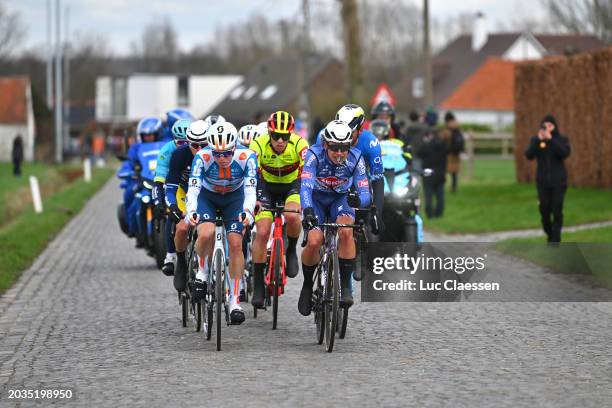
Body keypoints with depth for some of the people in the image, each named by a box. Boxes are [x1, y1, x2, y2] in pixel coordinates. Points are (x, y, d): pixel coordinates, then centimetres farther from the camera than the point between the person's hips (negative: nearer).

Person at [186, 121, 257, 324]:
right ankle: (202, 272, 1)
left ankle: (235, 301, -2)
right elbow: (193, 188, -37)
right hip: (207, 196, -1)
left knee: (235, 244, -12)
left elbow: (250, 190, -36)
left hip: (234, 197, 1)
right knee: (206, 234, -29)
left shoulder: (246, 158, -31)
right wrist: (191, 211, -55)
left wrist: (247, 211, -55)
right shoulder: (202, 158, -32)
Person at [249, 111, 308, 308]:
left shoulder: (299, 145, -28)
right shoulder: (258, 145, -27)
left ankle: (291, 251, -1)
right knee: (262, 232, -13)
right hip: (267, 186, 1)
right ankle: (258, 285, -1)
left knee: (292, 216, -32)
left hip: (293, 185, -1)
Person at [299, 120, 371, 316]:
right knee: (314, 241, -24)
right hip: (316, 199, 0)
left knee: (346, 232, -31)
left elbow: (365, 192, -26)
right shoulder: (314, 155, -29)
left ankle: (345, 286, -21)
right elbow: (305, 186, -40)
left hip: (341, 198, 1)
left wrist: (358, 200, -51)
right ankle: (307, 285, 4)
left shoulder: (355, 158, -25)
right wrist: (308, 211, -58)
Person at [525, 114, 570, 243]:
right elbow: (529, 155, -12)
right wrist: (538, 140, -23)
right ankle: (550, 235, 25)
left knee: (557, 211, -9)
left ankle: (555, 241, -6)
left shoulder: (562, 139, 1)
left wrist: (550, 139, -24)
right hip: (543, 182, 1)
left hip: (559, 182, -1)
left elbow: (565, 153, -18)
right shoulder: (535, 140, 3)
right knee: (544, 211, 2)